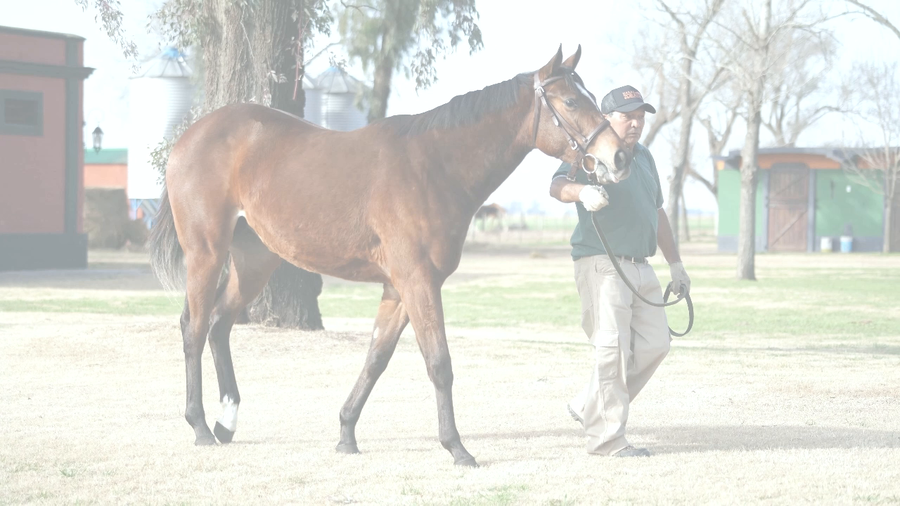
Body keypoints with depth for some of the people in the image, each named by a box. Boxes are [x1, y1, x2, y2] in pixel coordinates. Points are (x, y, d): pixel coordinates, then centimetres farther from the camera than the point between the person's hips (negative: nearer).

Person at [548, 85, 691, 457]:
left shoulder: (644, 157, 18)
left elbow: (657, 212, 27)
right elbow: (557, 186, -26)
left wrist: (675, 264, 26)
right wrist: (582, 191, -49)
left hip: (641, 268, 9)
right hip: (602, 264, -8)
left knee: (655, 344, 9)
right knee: (613, 350, -9)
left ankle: (589, 407, 20)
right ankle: (606, 437, -3)